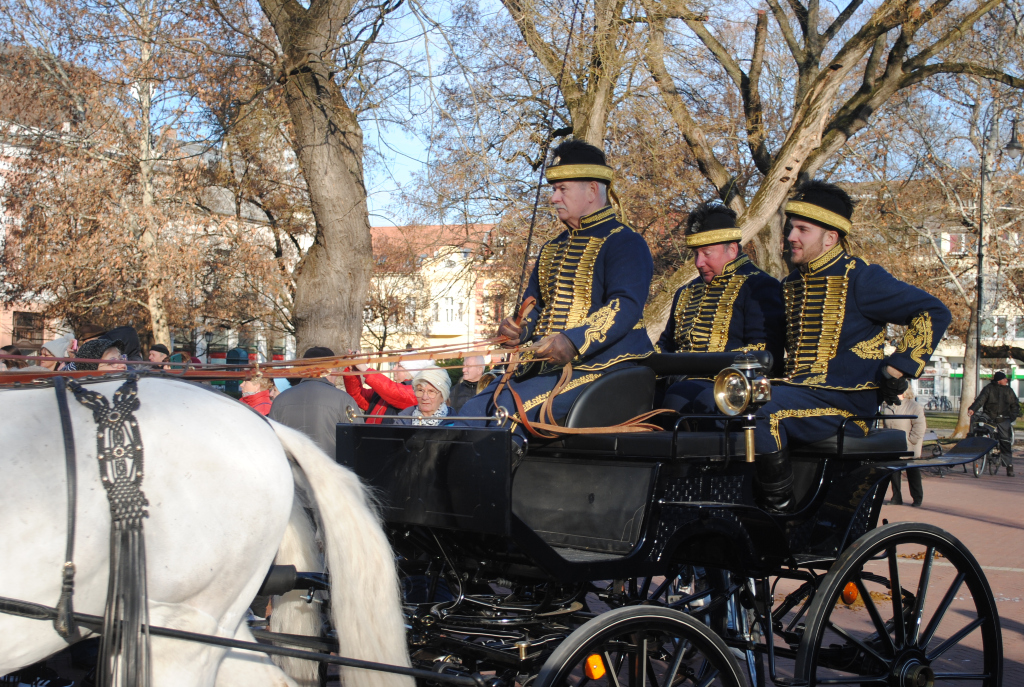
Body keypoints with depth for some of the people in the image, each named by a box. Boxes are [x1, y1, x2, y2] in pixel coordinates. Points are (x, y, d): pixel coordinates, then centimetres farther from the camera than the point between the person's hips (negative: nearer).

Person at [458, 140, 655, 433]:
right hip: (544, 365, 9)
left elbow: (626, 307, -19)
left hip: (601, 364, -8)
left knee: (507, 412, -26)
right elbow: (533, 302, 25)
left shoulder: (625, 243, -6)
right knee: (472, 412, -8)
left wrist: (574, 342, -34)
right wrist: (520, 329, 0)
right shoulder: (553, 249, 22)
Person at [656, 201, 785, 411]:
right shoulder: (686, 293, 28)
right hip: (679, 380, 7)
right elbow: (665, 345, 31)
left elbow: (765, 353, -8)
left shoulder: (760, 287, 4)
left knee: (678, 396, -38)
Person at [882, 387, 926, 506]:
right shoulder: (887, 406, 9)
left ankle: (917, 499, 13)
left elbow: (920, 426, -13)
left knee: (913, 473, 4)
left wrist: (910, 441, -15)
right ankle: (896, 498, 15)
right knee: (894, 472, 7)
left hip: (909, 449, -5)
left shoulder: (914, 406, -10)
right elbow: (885, 424, 19)